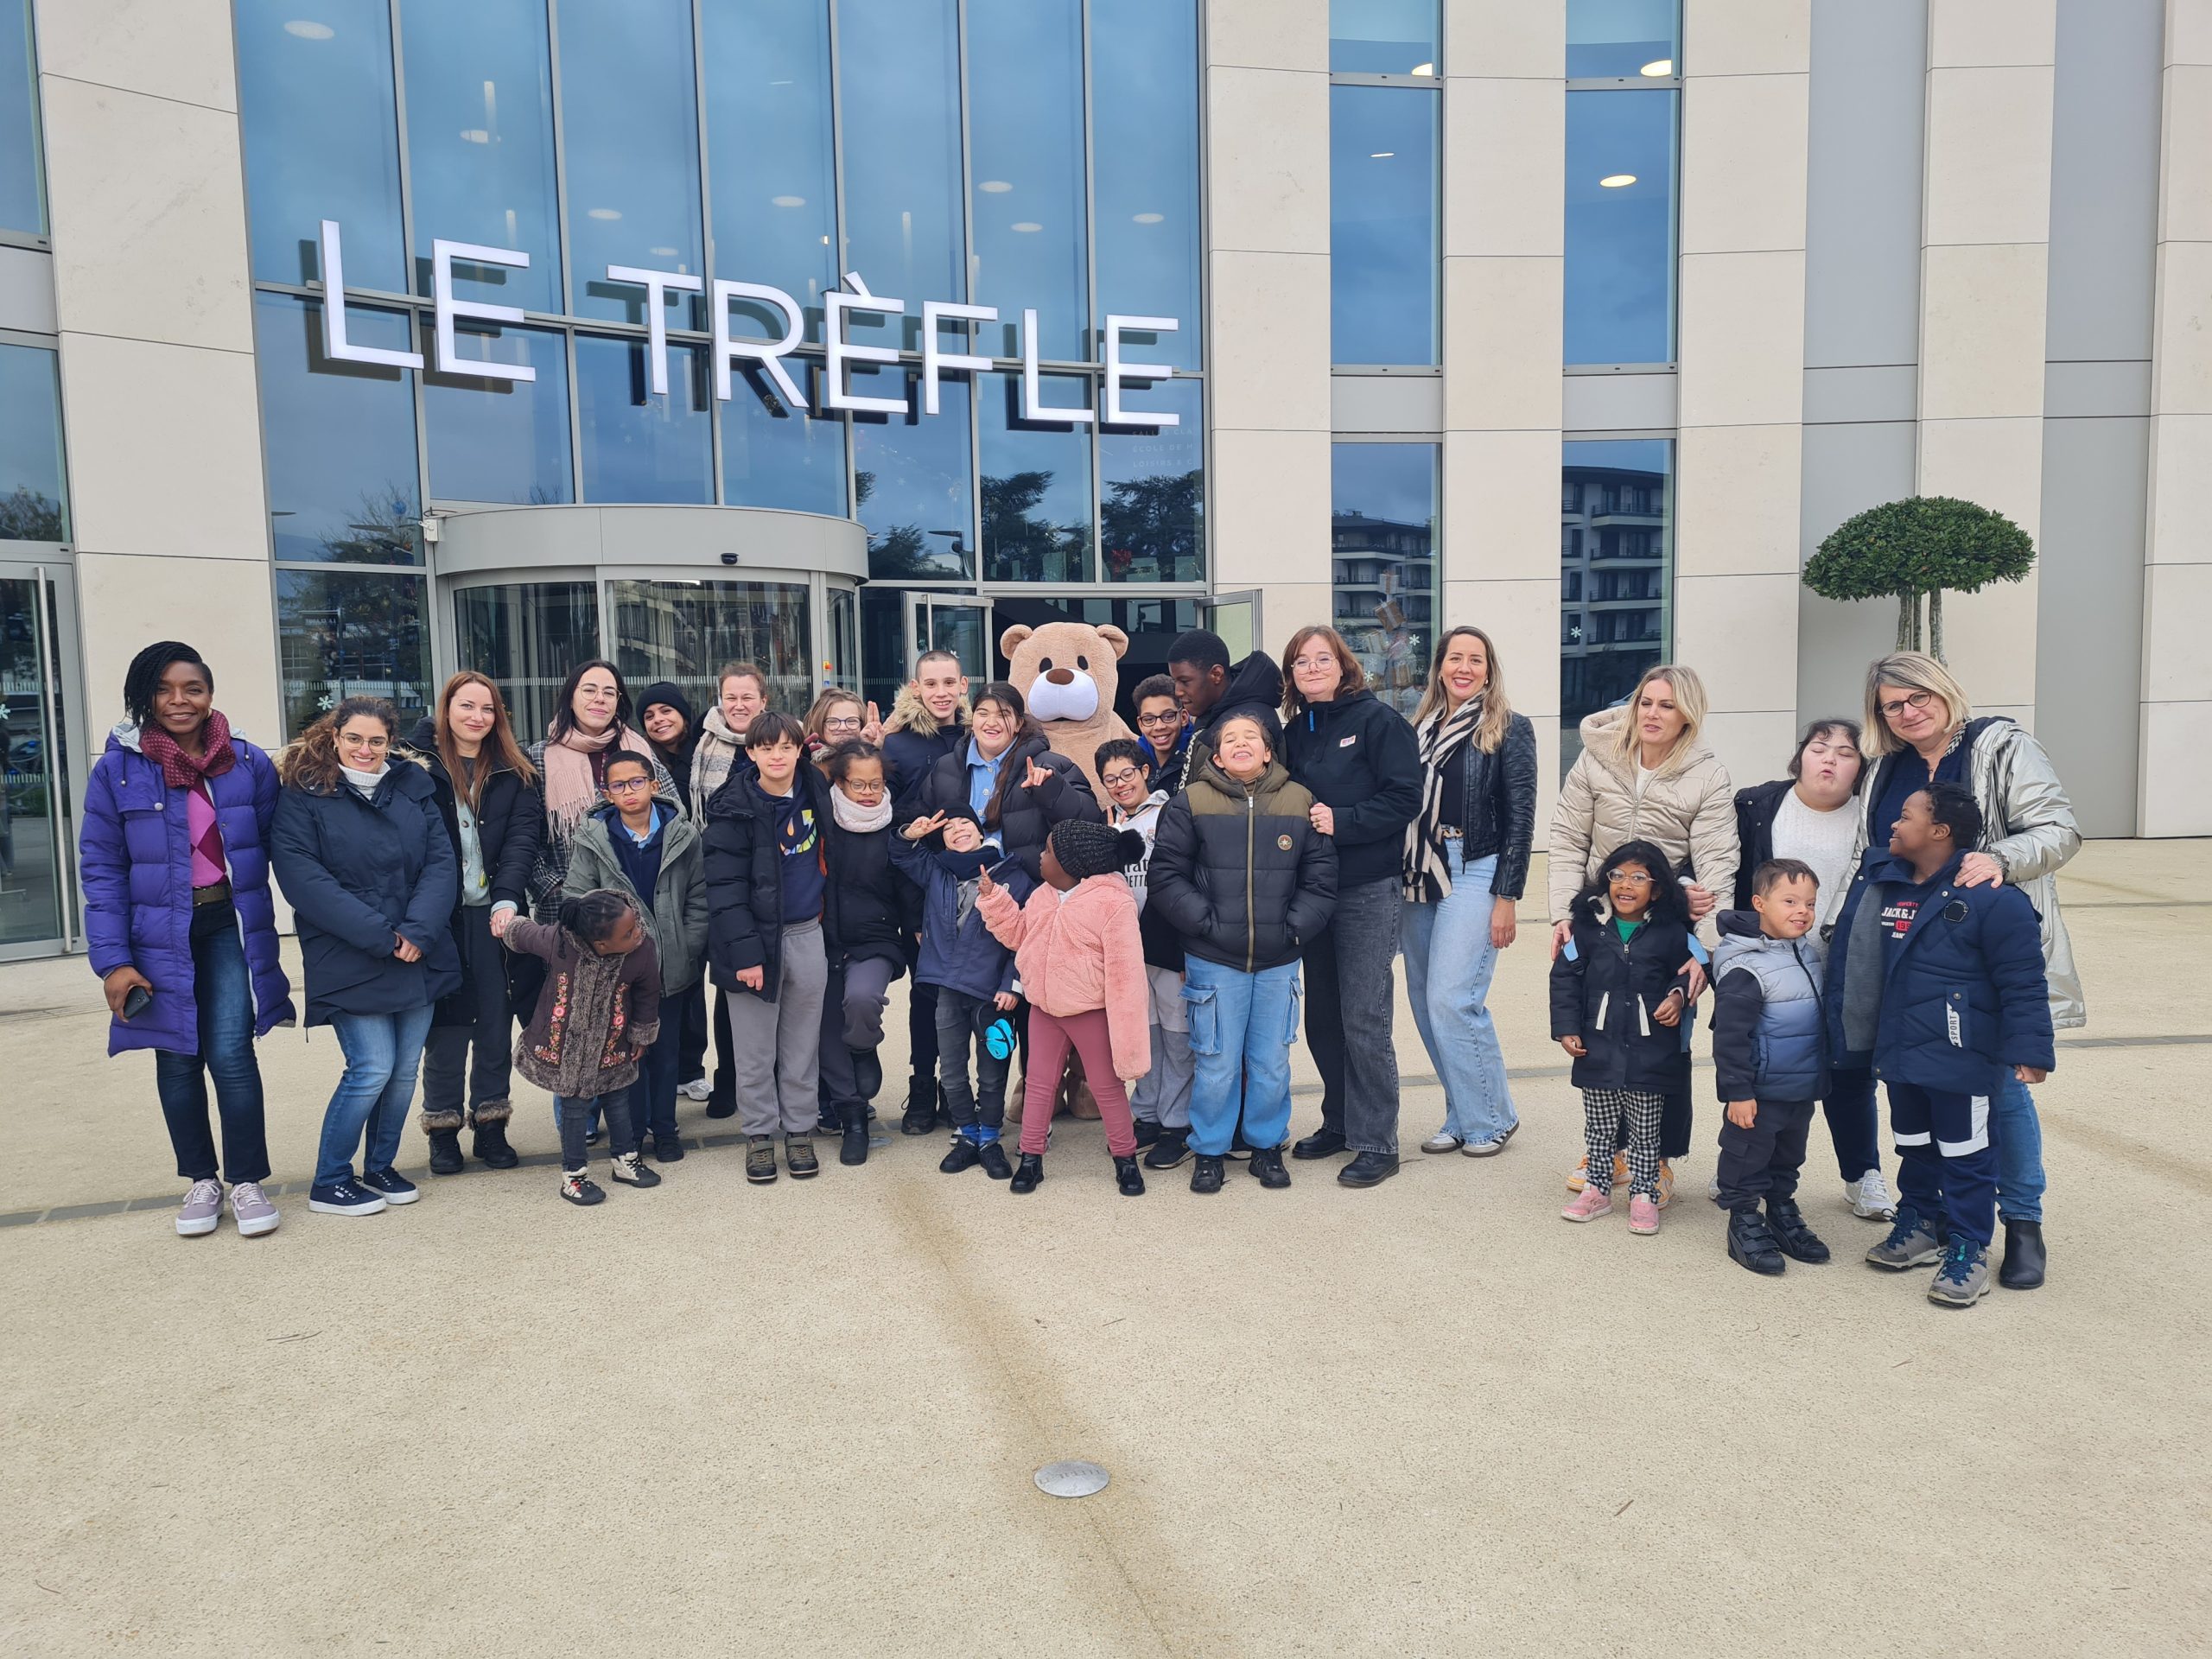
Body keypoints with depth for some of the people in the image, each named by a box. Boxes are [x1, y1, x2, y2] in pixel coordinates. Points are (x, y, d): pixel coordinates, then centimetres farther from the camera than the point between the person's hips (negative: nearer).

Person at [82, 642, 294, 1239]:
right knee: (178, 1061, 10)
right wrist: (112, 960, -8)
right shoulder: (117, 770, -4)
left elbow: (275, 848, 4)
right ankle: (201, 1180, 28)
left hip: (231, 925, -1)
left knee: (231, 1055, -8)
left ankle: (247, 1182, 9)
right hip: (160, 937, 1)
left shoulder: (250, 764, -2)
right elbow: (101, 869, -3)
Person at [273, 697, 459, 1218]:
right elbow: (304, 879, -13)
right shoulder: (304, 796, -4)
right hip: (350, 963, -4)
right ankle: (328, 1183, 12)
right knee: (372, 1069, -6)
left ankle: (380, 1167, 29)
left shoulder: (413, 786, 9)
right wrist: (382, 936, -17)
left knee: (405, 1069, 9)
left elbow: (442, 861, 2)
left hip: (420, 957, 5)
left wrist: (418, 931, -12)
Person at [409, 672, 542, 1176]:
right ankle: (443, 1128, 17)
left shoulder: (514, 770, 7)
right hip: (440, 913, -2)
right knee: (445, 1022, 4)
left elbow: (523, 835, -1)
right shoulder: (419, 764, 0)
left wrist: (507, 899, -14)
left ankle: (491, 1126, 17)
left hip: (494, 912, 2)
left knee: (496, 1020, 6)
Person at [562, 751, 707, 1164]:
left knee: (666, 1049, 11)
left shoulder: (683, 836, -2)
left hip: (670, 968, 1)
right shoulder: (592, 839, -3)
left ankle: (664, 1127, 26)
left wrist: (688, 952, -4)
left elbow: (698, 900, 1)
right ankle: (631, 1134, 19)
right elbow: (577, 903, 0)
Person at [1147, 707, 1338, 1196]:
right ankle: (1208, 1151, 21)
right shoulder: (1192, 803, -2)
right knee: (1217, 1064, 3)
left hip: (1279, 963, 2)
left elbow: (1321, 877, 4)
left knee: (1272, 1064, 12)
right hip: (1214, 962, -2)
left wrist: (1294, 928, -7)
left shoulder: (1300, 802, 3)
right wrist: (1206, 923, -11)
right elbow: (1164, 875, -4)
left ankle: (1266, 1146, 30)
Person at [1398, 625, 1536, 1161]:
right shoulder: (1421, 727, 12)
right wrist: (1405, 880, 9)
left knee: (1452, 999, -11)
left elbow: (1520, 816, -5)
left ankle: (1490, 1118, 7)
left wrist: (1506, 897, -10)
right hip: (1420, 875, 6)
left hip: (1474, 873, -5)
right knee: (1423, 1001, 6)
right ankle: (1462, 1117, 20)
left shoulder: (1509, 729, -2)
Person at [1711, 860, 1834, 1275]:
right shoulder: (1745, 967, -21)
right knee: (1748, 1154, 5)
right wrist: (1738, 1091, -20)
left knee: (1789, 1155, 21)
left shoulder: (1813, 952, 5)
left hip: (1803, 1087, 8)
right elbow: (1730, 1035, -21)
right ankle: (1744, 1222, 18)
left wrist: (1820, 1076, 21)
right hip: (1760, 1090, -8)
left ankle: (1783, 1214, 36)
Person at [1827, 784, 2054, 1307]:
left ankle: (1968, 1249, 18)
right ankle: (1919, 1224, 37)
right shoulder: (1880, 885, 3)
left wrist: (2030, 1049, -18)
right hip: (1900, 1051, 7)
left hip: (1962, 1058, -7)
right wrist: (1844, 1027, 14)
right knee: (1913, 1145, 21)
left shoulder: (1991, 897, -17)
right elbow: (1849, 959, 12)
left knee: (1966, 1154, 6)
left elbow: (2023, 982, -15)